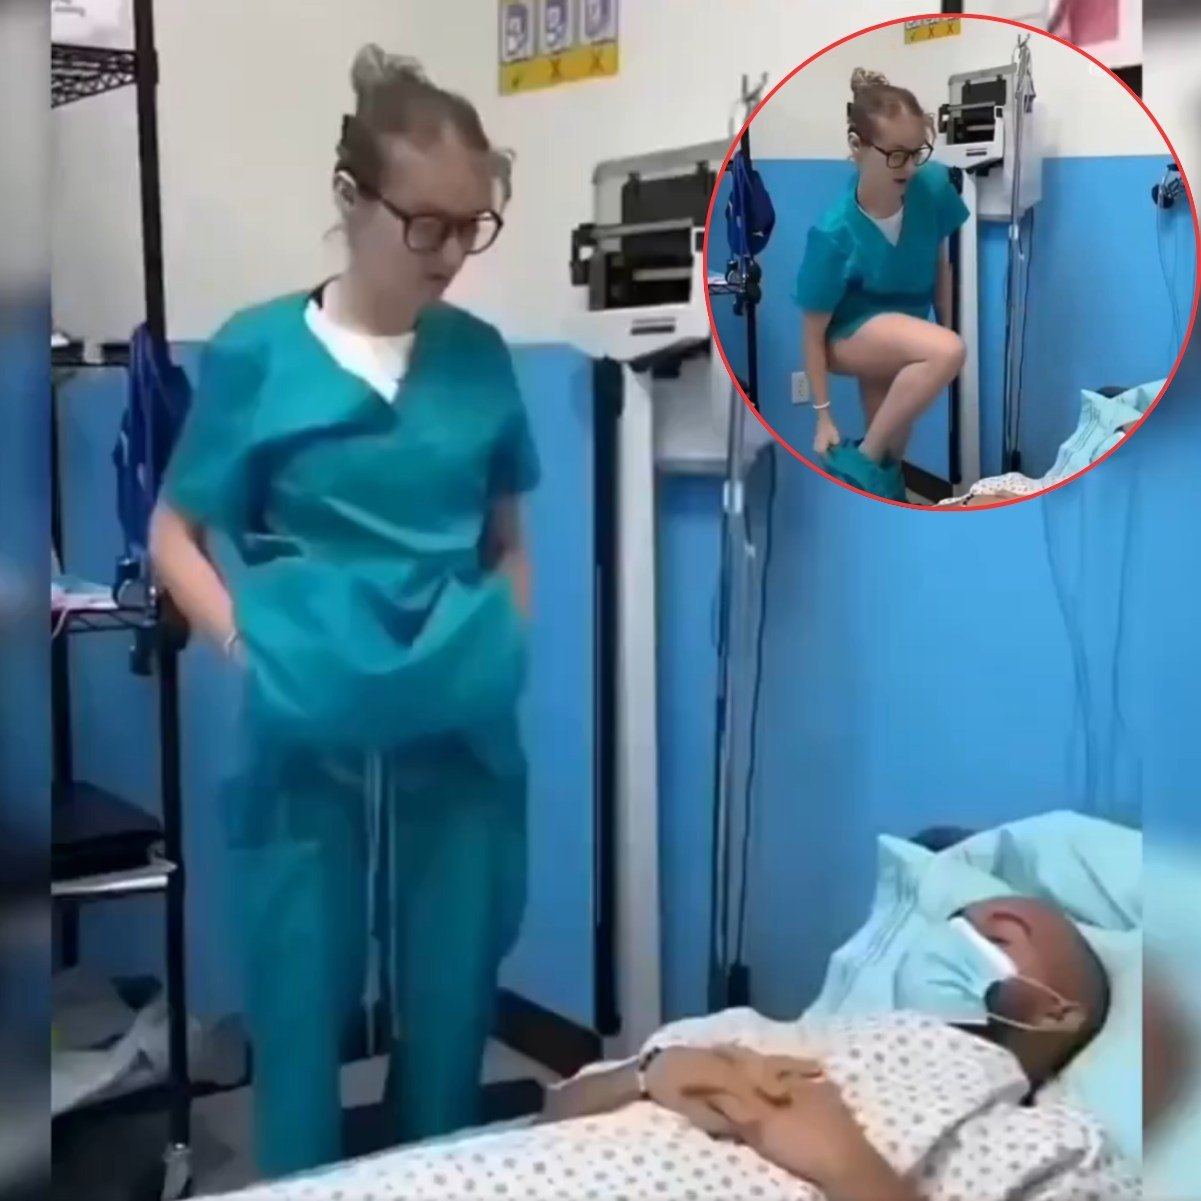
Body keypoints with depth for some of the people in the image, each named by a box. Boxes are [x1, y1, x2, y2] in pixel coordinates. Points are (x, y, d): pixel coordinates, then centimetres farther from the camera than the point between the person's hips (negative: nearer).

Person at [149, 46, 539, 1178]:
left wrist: (507, 650, 3)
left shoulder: (480, 356, 4)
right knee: (301, 1021, 7)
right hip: (309, 744, -2)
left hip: (462, 739, 3)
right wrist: (251, 646, -9)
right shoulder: (255, 353, -4)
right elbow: (175, 535, 3)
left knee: (452, 1021, 12)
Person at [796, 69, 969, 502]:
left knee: (890, 458, 11)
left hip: (904, 336, 6)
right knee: (947, 352, -32)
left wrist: (949, 328, 8)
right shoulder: (835, 232, -26)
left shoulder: (932, 186, -17)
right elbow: (813, 330, -17)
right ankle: (860, 460, -18)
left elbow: (940, 265, 1)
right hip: (851, 333, -6)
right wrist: (823, 417, -13)